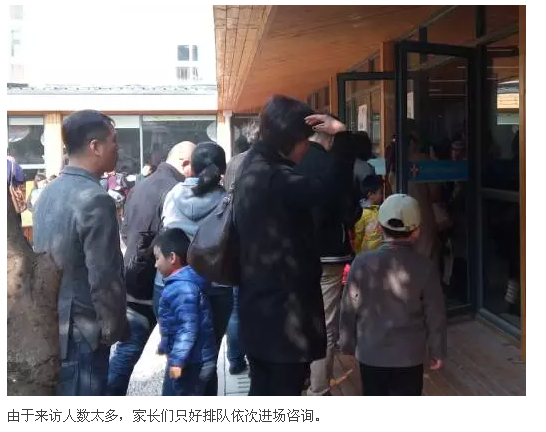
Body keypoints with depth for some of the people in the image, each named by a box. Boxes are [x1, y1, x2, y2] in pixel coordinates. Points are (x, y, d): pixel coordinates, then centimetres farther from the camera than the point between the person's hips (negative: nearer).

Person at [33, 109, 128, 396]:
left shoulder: (48, 193, 6)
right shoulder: (95, 199, -20)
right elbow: (104, 276, -21)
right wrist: (112, 328, -6)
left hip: (50, 327, 9)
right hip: (82, 332, -9)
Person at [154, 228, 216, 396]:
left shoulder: (182, 287, -22)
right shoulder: (181, 283, 11)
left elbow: (188, 327, -27)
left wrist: (177, 359, -26)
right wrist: (165, 346, 31)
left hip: (191, 360, -10)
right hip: (194, 358, 10)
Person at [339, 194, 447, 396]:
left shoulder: (362, 263, -9)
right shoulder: (425, 267, -10)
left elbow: (349, 309, -3)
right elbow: (435, 315, -4)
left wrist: (348, 344, 11)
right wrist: (437, 351, 9)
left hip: (370, 354, 1)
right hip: (409, 356, -1)